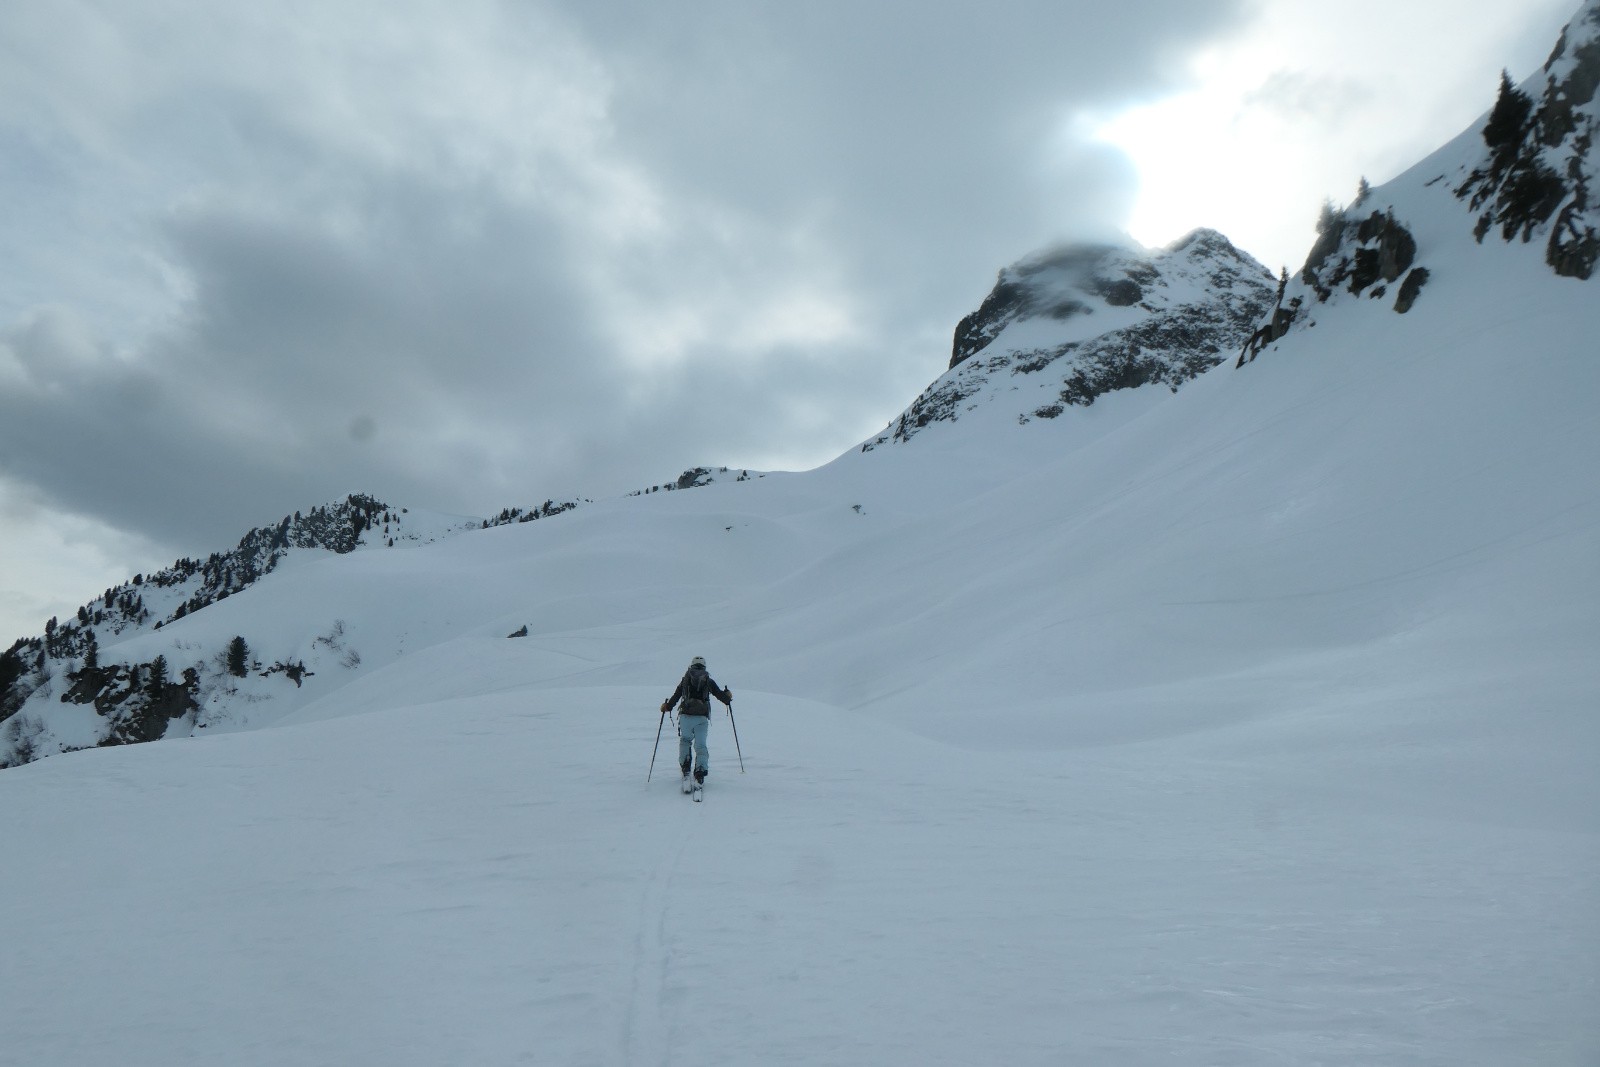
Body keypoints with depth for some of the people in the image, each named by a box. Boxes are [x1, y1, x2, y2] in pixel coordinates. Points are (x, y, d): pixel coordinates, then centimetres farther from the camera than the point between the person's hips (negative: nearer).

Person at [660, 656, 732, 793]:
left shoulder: (685, 680, 10)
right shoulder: (708, 681, 9)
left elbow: (675, 697, 10)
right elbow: (720, 695, 12)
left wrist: (666, 707, 28)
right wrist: (728, 697, 34)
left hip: (686, 716, 1)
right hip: (702, 718, 0)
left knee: (685, 741, 21)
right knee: (700, 745, 6)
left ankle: (685, 768, 7)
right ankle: (700, 774, -6)